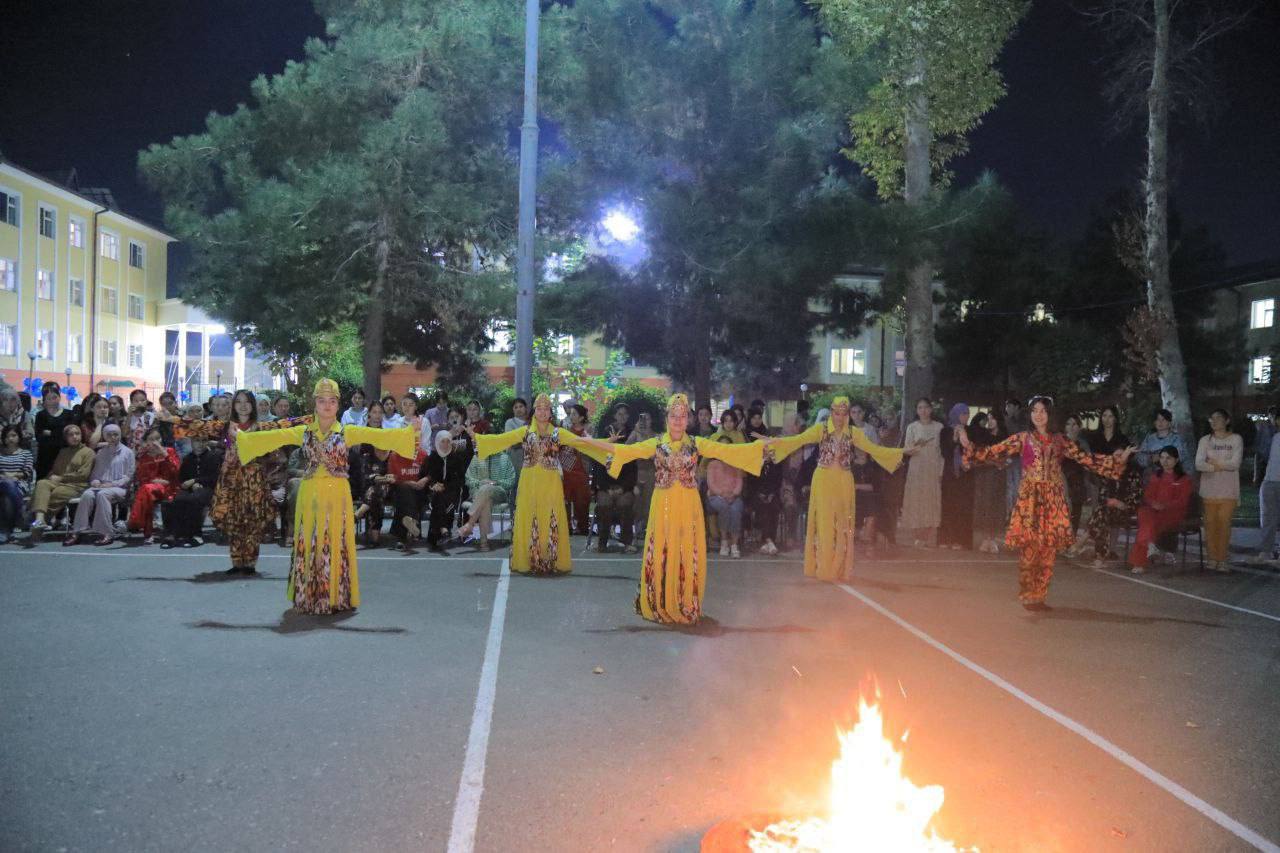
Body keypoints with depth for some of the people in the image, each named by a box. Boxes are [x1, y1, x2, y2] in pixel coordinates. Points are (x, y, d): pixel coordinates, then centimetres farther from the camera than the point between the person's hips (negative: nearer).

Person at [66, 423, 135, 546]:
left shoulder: (127, 452, 9)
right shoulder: (101, 452, 24)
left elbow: (129, 476, 2)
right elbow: (94, 472, 22)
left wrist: (113, 484, -11)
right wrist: (94, 481, -1)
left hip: (119, 487, -4)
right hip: (100, 485, 4)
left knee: (102, 494, -36)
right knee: (87, 494, -29)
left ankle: (107, 533, -37)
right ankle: (79, 531, -33)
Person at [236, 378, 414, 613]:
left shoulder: (348, 432, 1)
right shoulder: (303, 432, 7)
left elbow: (381, 436, -7)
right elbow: (272, 438, 7)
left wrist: (410, 431, -16)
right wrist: (241, 435, 4)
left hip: (337, 496, -2)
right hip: (310, 495, 2)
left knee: (336, 546, 0)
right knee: (308, 546, 5)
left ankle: (335, 598, 8)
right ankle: (309, 596, 15)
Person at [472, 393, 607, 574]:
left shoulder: (559, 433, 6)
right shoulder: (525, 431, 7)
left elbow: (583, 442, 1)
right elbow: (500, 439, 3)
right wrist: (476, 438, -6)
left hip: (551, 485, 0)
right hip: (530, 484, 0)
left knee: (551, 522, 0)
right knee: (529, 521, 1)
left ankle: (553, 562, 6)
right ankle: (529, 561, 7)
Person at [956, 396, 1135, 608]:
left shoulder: (1059, 440, 11)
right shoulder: (1022, 438, 3)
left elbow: (1085, 458, 12)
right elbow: (995, 452, -4)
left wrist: (1117, 460, 7)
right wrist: (968, 445, -17)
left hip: (1053, 499, 3)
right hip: (1030, 498, -3)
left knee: (1048, 551, 2)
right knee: (1029, 549, -6)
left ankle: (1039, 596, 13)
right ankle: (1027, 597, 5)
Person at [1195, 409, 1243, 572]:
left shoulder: (1236, 439, 3)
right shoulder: (1205, 440, 8)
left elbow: (1235, 464, -8)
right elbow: (1198, 464, -4)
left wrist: (1213, 462, -3)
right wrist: (1221, 466, -14)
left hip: (1228, 489, -2)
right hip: (1209, 488, 2)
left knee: (1224, 522, -5)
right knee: (1210, 522, -1)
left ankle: (1222, 559, -1)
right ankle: (1212, 558, 5)